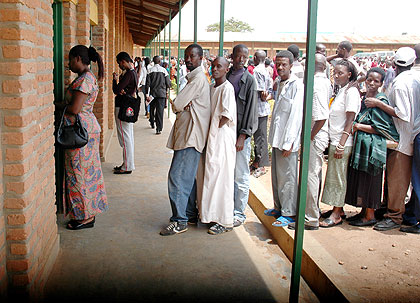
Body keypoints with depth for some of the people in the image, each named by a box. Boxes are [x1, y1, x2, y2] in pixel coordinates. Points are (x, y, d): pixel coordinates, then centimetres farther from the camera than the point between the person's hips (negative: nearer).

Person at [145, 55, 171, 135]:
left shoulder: (150, 70, -3)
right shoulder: (163, 70, -5)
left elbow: (148, 83, -6)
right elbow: (168, 83, -3)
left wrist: (147, 94, -4)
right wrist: (166, 91, 17)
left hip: (152, 93, 1)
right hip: (162, 93, -1)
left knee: (152, 108, 21)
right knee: (160, 110, -3)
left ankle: (152, 123, 35)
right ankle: (159, 128, -9)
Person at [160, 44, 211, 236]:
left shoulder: (198, 79, -13)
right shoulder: (194, 78, 21)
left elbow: (176, 105, -16)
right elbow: (179, 105, 19)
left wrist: (179, 106, 4)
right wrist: (183, 106, -1)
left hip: (191, 135, -11)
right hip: (186, 134, 11)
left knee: (177, 177, -10)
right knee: (187, 177, 15)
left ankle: (179, 221, -5)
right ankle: (191, 214, 25)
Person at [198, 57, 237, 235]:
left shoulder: (227, 88, -12)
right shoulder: (211, 88, 14)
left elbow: (227, 114, -21)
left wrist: (216, 128, -11)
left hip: (223, 136, -9)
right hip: (212, 136, 9)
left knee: (221, 176, -6)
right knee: (211, 174, 12)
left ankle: (225, 221, 2)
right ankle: (210, 214, 24)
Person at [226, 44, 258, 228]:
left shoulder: (249, 80, -3)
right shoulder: (225, 77, 10)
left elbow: (250, 109, -8)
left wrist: (242, 136, -14)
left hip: (241, 133, -5)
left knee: (241, 176, 1)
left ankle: (239, 212, 11)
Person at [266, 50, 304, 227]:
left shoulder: (296, 85, -12)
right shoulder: (281, 84, 15)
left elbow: (296, 115, -17)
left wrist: (288, 142, -20)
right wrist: (275, 138, 14)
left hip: (288, 140, -9)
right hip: (277, 139, 9)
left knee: (287, 177, -2)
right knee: (276, 175, 15)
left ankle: (289, 213, 7)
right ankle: (279, 207, 28)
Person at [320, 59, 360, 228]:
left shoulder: (351, 92, -11)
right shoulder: (341, 91, 15)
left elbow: (350, 121, -16)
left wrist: (341, 145, -20)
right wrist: (334, 143, 13)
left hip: (342, 142, -8)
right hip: (333, 140, 9)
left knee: (338, 177, -1)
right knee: (334, 175, 13)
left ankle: (336, 215, 8)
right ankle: (338, 209, 24)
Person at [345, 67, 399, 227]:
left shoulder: (380, 101, -12)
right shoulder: (364, 98, 12)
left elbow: (382, 128, -16)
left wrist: (358, 126, -14)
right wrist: (356, 126, 3)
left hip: (372, 147, -8)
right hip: (361, 145, 8)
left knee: (369, 180, -1)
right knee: (360, 179, 12)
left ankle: (370, 216, 10)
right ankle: (364, 211, 23)